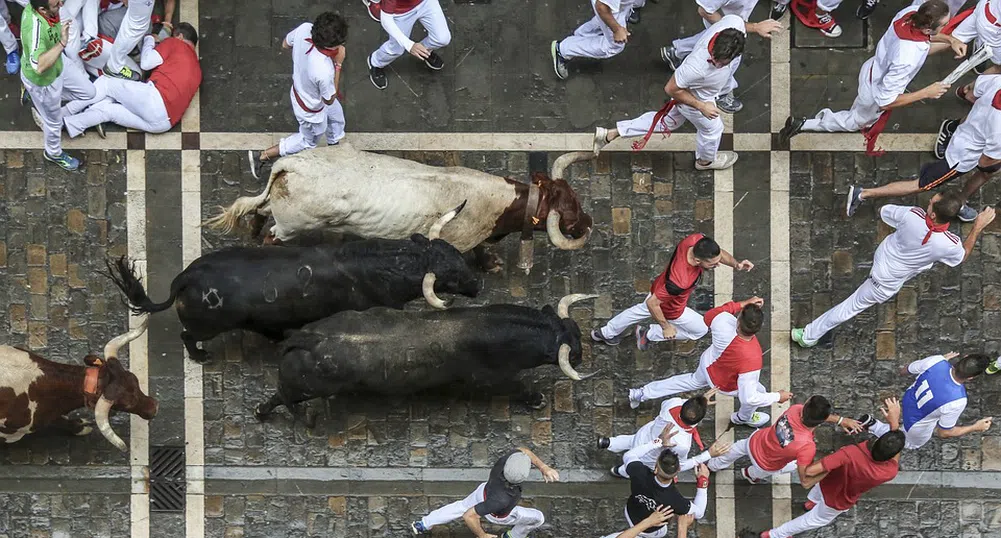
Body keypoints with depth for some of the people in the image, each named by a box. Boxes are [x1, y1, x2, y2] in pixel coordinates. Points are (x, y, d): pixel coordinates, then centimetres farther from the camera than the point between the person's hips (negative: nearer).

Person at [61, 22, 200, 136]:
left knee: (106, 83, 7)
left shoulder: (175, 43, 14)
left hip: (157, 99, -7)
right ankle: (69, 125, -10)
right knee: (106, 108, 10)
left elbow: (146, 63, 4)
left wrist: (149, 39, 24)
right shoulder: (197, 68, 33)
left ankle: (62, 115, 6)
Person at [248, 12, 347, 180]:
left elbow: (285, 44, -7)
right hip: (311, 109, -7)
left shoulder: (305, 28, -32)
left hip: (299, 88, 7)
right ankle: (261, 156, 37)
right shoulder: (324, 72, -48)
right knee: (307, 141, 27)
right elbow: (329, 99, -24)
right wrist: (338, 64, -29)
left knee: (336, 117, 35)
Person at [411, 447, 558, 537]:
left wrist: (543, 467, -25)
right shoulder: (503, 499, -51)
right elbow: (469, 516, -42)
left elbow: (523, 451, -15)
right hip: (498, 514, -5)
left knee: (461, 506, 32)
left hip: (484, 490, 5)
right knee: (537, 518, 16)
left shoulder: (507, 459, -40)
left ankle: (423, 525, 46)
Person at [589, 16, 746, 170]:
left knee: (668, 121, 28)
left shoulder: (735, 22, -37)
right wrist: (701, 106, -22)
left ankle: (609, 134, 39)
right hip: (692, 98, -6)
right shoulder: (696, 67, -49)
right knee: (712, 129, 23)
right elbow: (671, 89, -29)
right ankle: (706, 160, 59)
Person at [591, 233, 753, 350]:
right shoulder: (680, 281, -49)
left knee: (641, 311, 36)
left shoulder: (697, 239, -32)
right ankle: (649, 335, 29)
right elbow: (653, 303, -35)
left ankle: (605, 333, 60)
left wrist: (736, 265, -26)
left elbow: (720, 253, -8)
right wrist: (666, 327, -21)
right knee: (701, 329, 20)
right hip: (670, 309, -7)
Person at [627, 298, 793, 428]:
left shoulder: (723, 325, -41)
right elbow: (749, 398, -38)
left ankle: (640, 394, 45)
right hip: (724, 384, -4)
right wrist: (778, 397, -25)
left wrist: (742, 304, -19)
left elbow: (710, 315, -15)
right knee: (758, 391, 23)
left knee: (693, 381, 35)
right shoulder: (752, 360, -48)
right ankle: (744, 418, 55)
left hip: (707, 364, 4)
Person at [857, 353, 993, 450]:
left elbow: (903, 371, -8)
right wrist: (976, 427, -12)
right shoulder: (957, 401, -41)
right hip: (917, 426, -4)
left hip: (909, 398, 5)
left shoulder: (936, 361, -31)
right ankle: (873, 425, 15)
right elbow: (944, 433, -23)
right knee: (912, 443, 31)